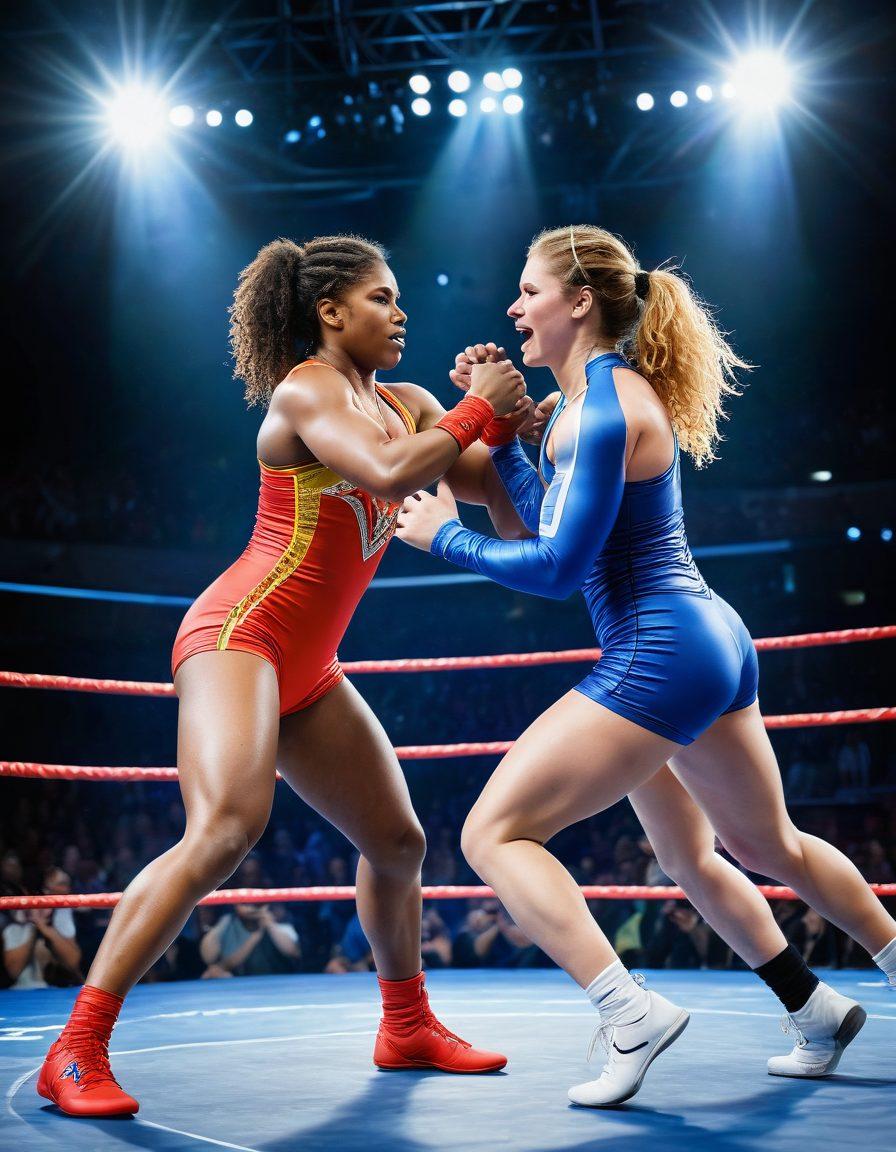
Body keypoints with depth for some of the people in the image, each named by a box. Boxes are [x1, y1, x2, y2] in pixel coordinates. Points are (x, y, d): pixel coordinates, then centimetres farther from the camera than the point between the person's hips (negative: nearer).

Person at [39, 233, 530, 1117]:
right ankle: (76, 1051, -22)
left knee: (397, 841, 14)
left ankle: (408, 1029, 33)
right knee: (226, 829, -28)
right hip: (238, 634, -9)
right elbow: (389, 472, -26)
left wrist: (514, 417, -4)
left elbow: (499, 493, 13)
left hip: (307, 670, 9)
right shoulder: (305, 391, -9)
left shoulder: (408, 406, 15)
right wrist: (478, 411, -14)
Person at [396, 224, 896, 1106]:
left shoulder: (606, 408, -16)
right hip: (710, 645, 11)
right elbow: (557, 521, 18)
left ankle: (632, 1016, -17)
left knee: (494, 833, -11)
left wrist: (445, 536, -7)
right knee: (768, 845, 27)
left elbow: (557, 568, -19)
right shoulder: (596, 396, 13)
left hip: (658, 655, -11)